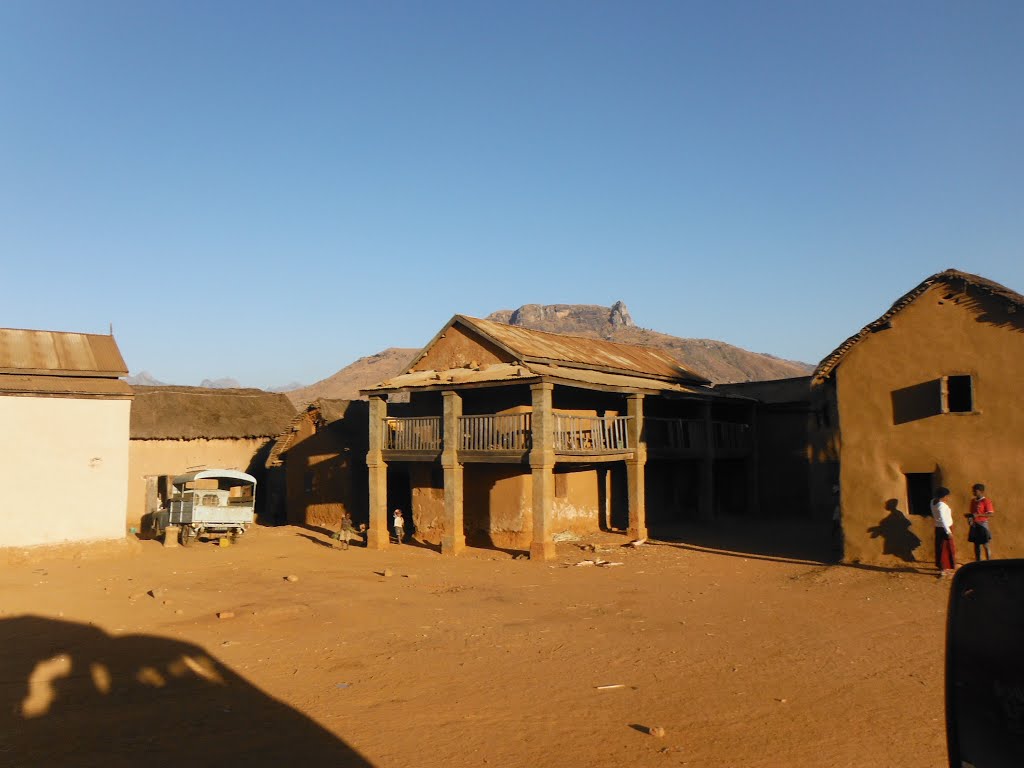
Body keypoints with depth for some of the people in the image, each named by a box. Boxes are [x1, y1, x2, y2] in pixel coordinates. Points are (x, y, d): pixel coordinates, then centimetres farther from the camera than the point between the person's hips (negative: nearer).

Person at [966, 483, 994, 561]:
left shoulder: (986, 501, -10)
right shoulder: (973, 501, 11)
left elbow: (991, 514, -14)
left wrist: (978, 515, -23)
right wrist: (969, 515, -2)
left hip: (982, 524, -7)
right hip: (974, 525, 7)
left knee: (985, 545, -3)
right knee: (976, 544, 10)